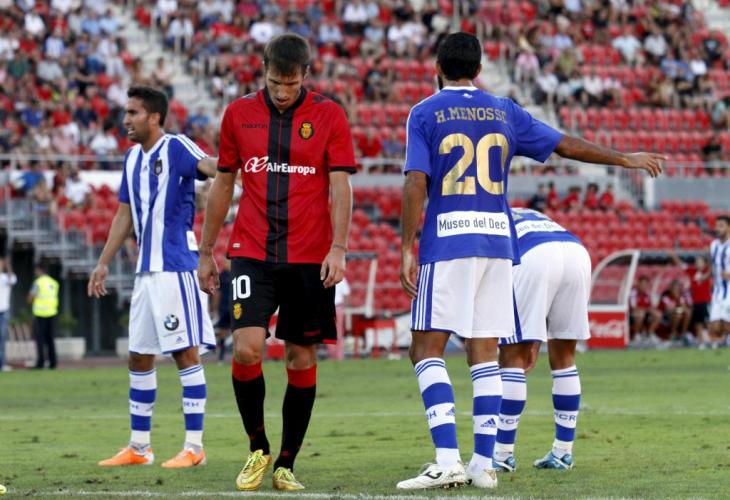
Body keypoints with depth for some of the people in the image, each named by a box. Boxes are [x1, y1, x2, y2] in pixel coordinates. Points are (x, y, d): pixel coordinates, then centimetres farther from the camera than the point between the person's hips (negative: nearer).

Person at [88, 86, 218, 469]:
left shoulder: (176, 148, -9)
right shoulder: (133, 157, 15)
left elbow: (207, 165, -31)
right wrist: (104, 262, 22)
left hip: (176, 266, -8)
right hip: (146, 270, 9)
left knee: (185, 351, -6)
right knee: (138, 357, 11)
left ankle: (194, 447, -3)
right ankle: (138, 447, 18)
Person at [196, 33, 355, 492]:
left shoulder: (329, 116, 1)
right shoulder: (239, 114, 7)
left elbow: (340, 186, -3)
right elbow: (223, 185, 14)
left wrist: (338, 248, -15)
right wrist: (206, 253, 14)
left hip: (311, 259, -1)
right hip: (252, 252, 1)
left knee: (302, 359, 2)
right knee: (247, 348, -15)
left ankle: (286, 464, 14)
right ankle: (257, 449, 5)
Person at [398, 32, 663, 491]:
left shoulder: (425, 114, 0)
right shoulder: (504, 112, 11)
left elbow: (416, 185, -9)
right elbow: (567, 146, 16)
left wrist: (407, 250, -7)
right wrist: (626, 159, 28)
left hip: (447, 243, -4)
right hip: (498, 242, 4)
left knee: (426, 349, -1)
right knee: (484, 353, 8)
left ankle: (448, 460, -14)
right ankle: (485, 464, 4)